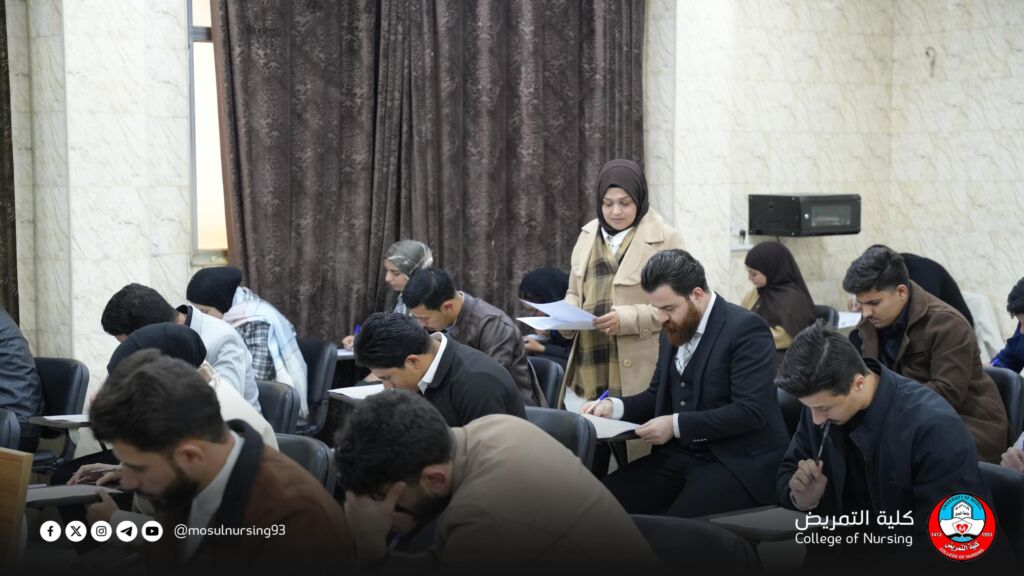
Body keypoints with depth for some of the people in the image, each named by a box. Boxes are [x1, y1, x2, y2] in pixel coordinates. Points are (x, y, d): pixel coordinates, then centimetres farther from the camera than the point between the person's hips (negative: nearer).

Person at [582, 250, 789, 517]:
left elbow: (750, 411, -20)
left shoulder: (746, 329, -13)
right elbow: (659, 395, 21)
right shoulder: (674, 330, 12)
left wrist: (676, 425, -22)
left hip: (738, 461, -7)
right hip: (680, 455, 7)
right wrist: (614, 406, 2)